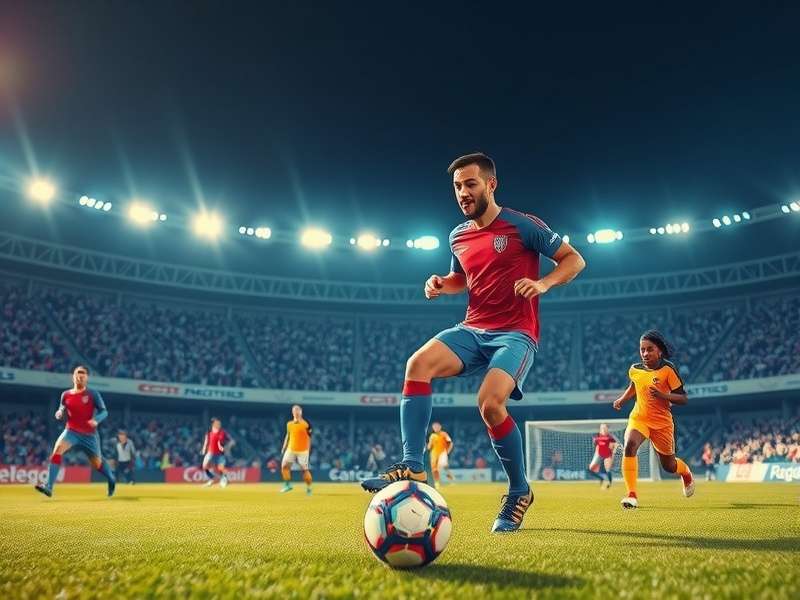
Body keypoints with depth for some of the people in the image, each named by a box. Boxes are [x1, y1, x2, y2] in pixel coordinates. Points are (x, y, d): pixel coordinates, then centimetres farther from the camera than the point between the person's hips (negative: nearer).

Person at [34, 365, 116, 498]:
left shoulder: (93, 394, -5)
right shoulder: (65, 395, 3)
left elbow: (104, 411, -6)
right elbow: (62, 412, 15)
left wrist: (96, 420, -26)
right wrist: (59, 414, -9)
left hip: (89, 434, -2)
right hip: (71, 431, 2)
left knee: (97, 463, 8)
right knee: (57, 450, -24)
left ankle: (111, 480, 38)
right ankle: (48, 486, -24)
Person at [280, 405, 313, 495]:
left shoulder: (306, 424, -8)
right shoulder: (289, 424, 7)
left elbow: (309, 437, -4)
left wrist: (308, 449, -6)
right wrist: (284, 448, 14)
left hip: (302, 450, -4)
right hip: (291, 449, 4)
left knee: (305, 469, -2)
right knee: (284, 466, -7)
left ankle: (309, 488, 13)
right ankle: (287, 485, 6)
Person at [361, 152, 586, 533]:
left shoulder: (523, 226, -4)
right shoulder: (458, 237, 13)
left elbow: (574, 259, 1)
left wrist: (543, 283, -18)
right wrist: (441, 284, 7)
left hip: (515, 333, -5)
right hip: (472, 329, 5)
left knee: (489, 402, -28)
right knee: (418, 363, -23)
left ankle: (519, 492, -3)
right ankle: (412, 466, -23)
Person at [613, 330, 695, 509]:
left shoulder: (668, 369, -13)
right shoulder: (634, 369, -2)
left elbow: (683, 399, -12)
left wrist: (662, 395, -28)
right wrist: (622, 399, 7)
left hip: (662, 422, -2)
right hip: (639, 418, 2)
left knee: (669, 466, 14)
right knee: (630, 445, -29)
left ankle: (686, 473, 52)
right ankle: (632, 494, -26)